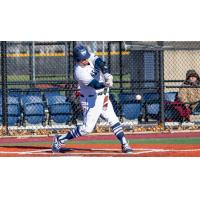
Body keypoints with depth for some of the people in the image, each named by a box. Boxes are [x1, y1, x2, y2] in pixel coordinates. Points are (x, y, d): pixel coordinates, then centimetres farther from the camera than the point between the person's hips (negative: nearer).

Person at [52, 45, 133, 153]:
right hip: (91, 100, -8)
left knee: (113, 120, 7)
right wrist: (105, 85, -53)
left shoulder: (90, 58, -7)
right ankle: (60, 139, 6)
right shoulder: (79, 72, -26)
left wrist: (107, 75, -41)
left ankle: (124, 145, 12)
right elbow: (95, 85, -32)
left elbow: (99, 62, -23)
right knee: (87, 128, -6)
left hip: (102, 96, 8)